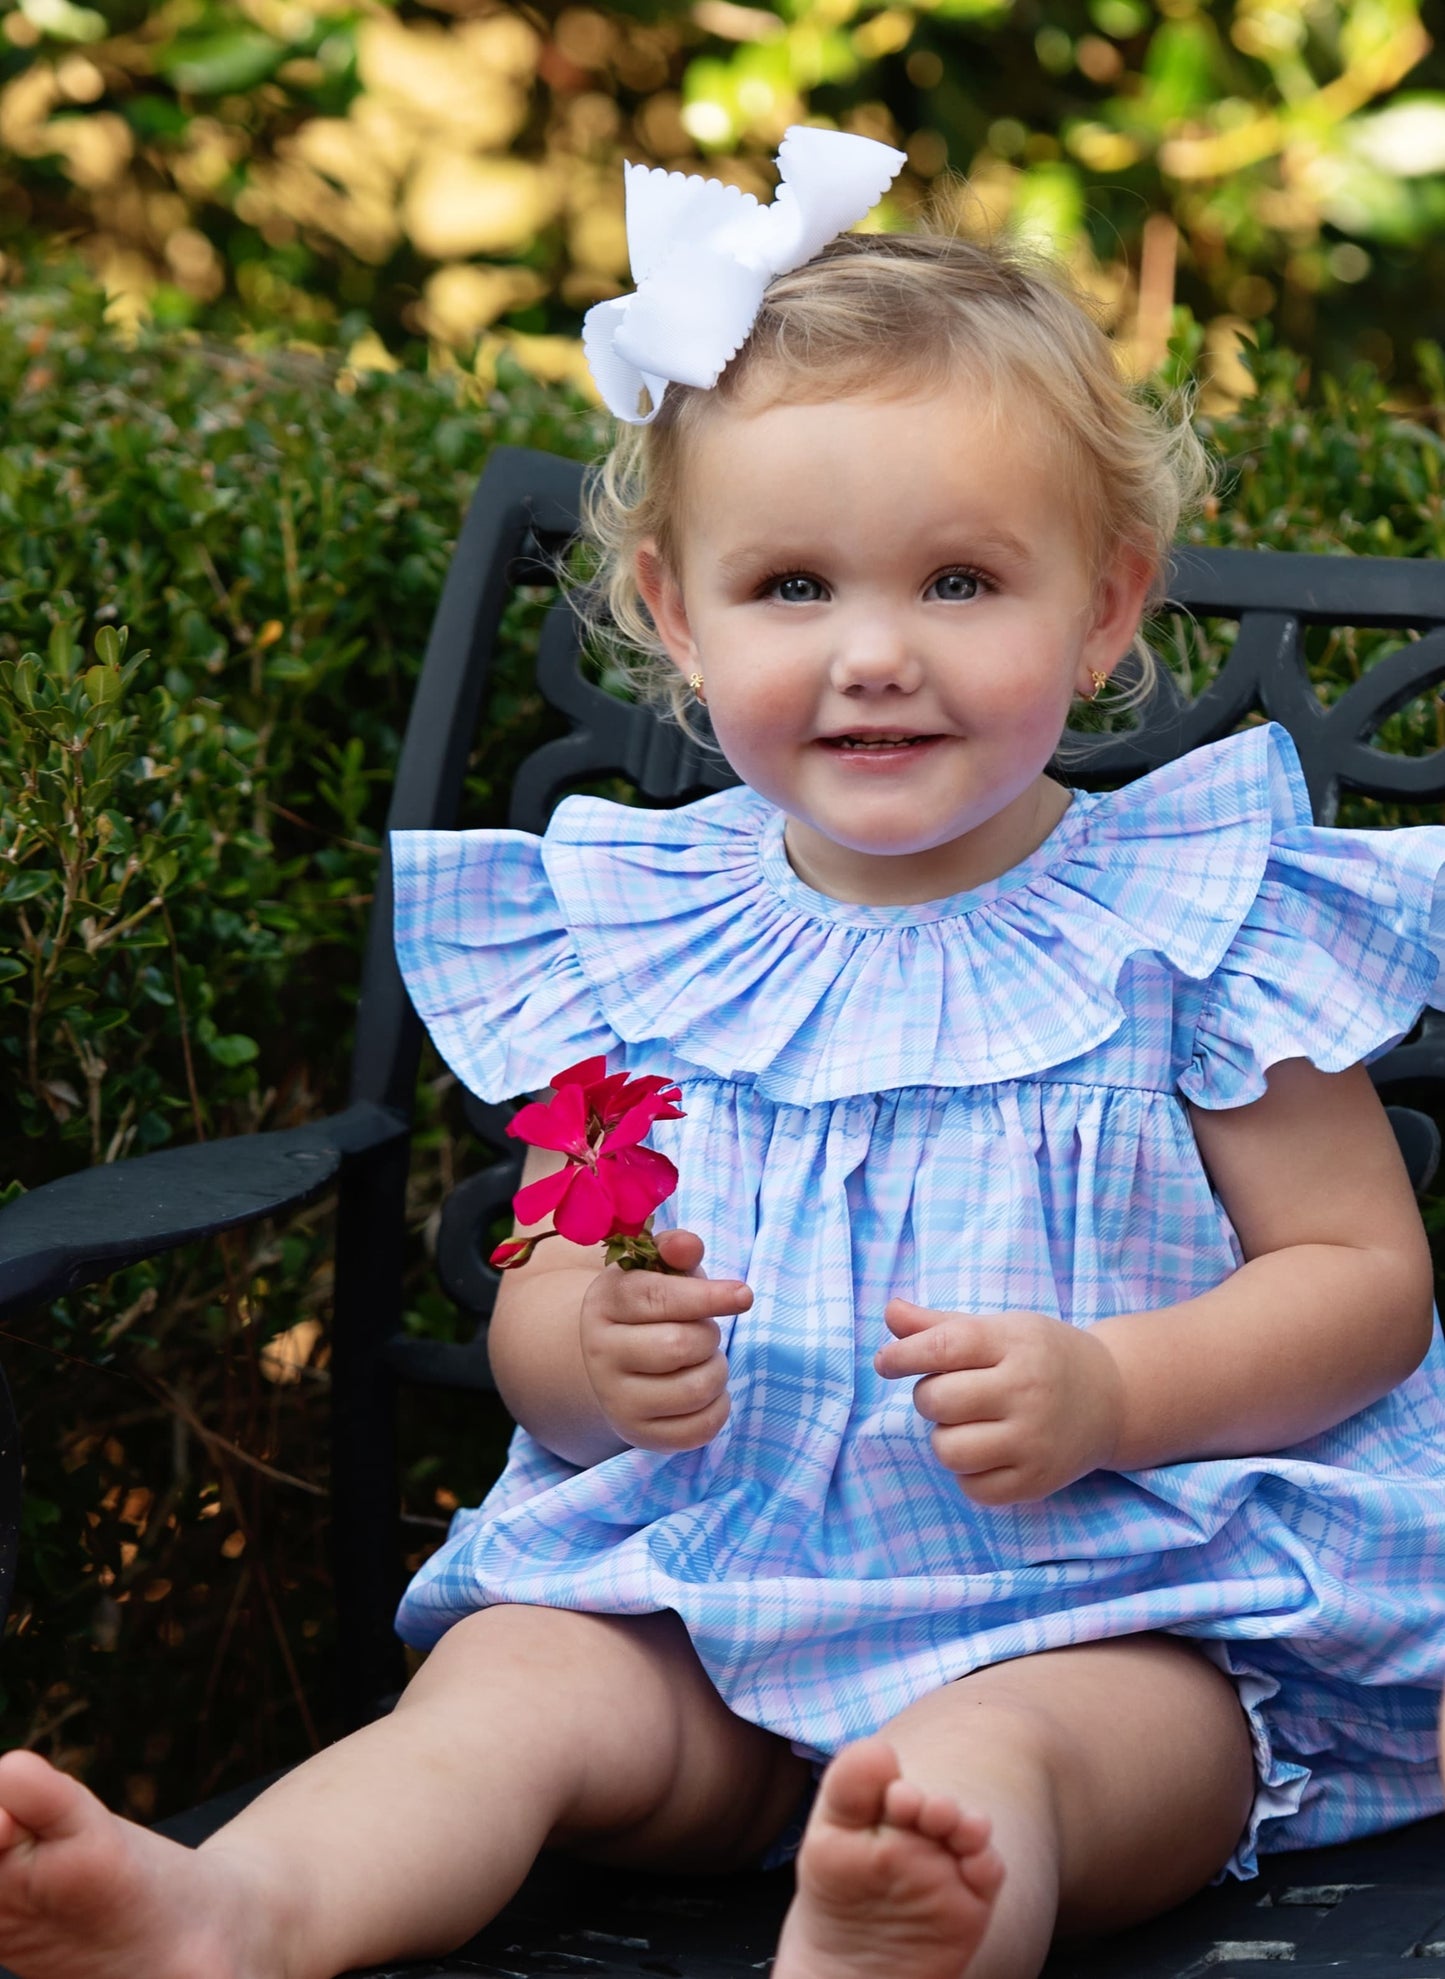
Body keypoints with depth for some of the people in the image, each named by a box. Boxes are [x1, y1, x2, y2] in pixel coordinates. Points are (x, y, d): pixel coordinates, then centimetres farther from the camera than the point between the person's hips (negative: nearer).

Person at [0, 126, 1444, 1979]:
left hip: (1122, 1601, -3)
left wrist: (1109, 1392, -18)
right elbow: (537, 1308, 11)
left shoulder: (1191, 921, -1)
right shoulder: (642, 935, 8)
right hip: (705, 1583, 4)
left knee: (987, 1762, -34)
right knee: (503, 1682, -23)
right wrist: (597, 1352, -15)